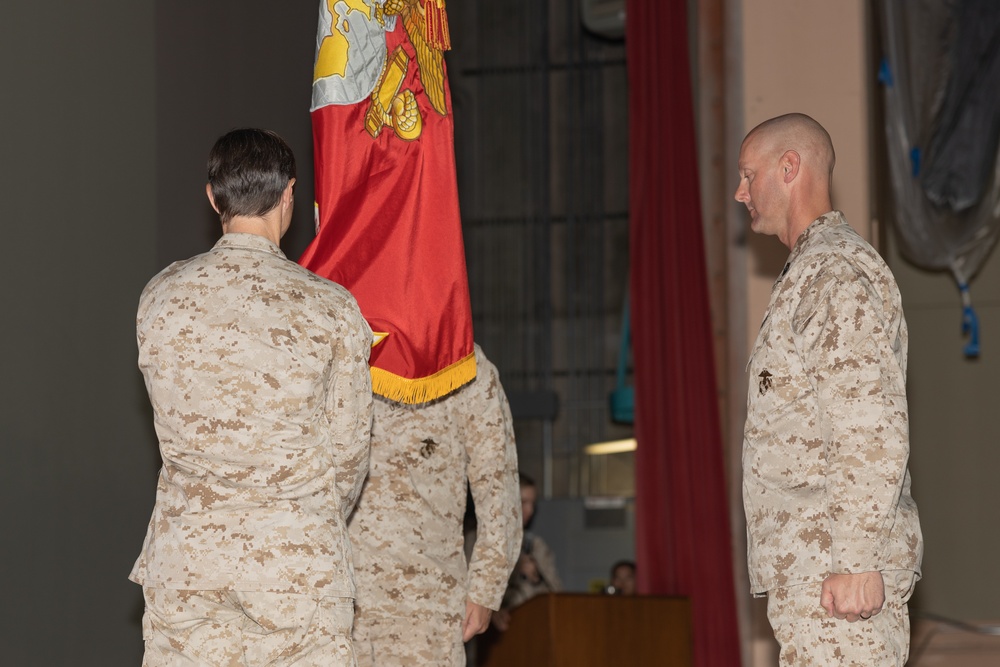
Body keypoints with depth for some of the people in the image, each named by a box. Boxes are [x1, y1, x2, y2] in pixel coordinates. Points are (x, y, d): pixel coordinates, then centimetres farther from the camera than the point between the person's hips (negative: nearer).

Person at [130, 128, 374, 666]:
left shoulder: (160, 298, 1)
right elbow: (347, 450, 1)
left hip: (186, 554, 3)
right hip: (298, 554, -3)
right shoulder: (330, 309, -7)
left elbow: (184, 429, 11)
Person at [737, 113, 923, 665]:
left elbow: (872, 426, -19)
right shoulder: (814, 270, 23)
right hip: (808, 565, 10)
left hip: (830, 565, -10)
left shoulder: (836, 272, -10)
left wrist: (856, 560, -23)